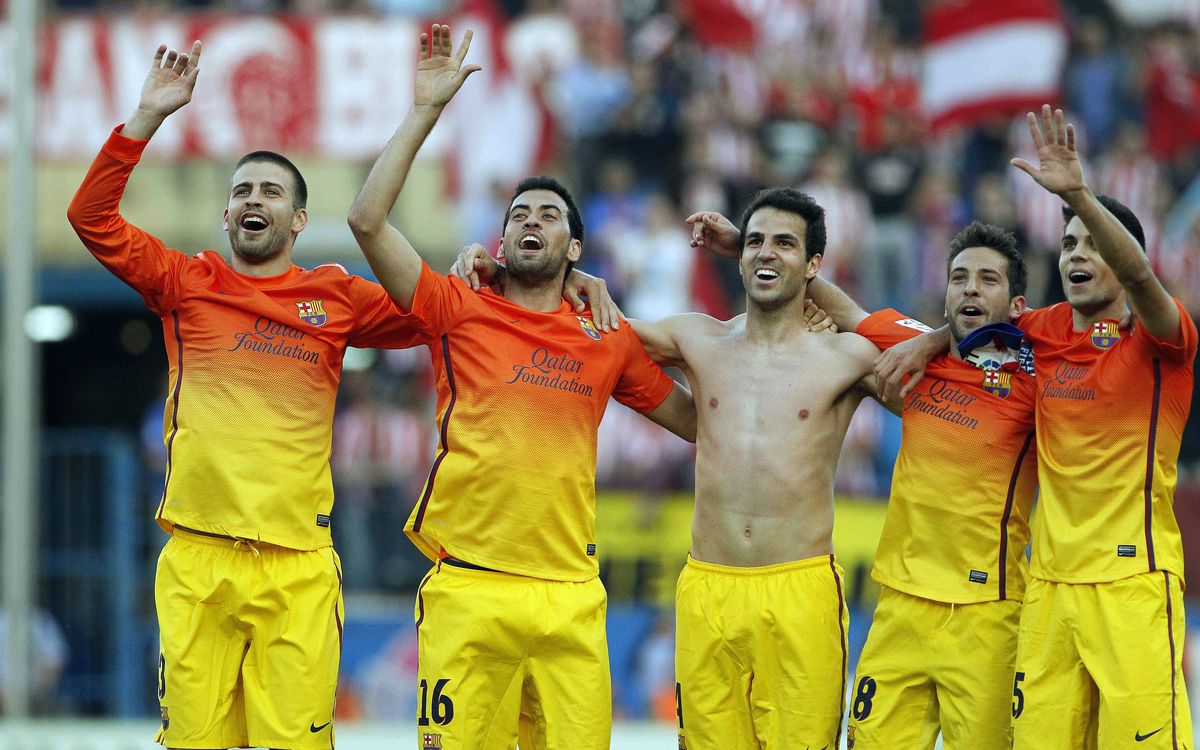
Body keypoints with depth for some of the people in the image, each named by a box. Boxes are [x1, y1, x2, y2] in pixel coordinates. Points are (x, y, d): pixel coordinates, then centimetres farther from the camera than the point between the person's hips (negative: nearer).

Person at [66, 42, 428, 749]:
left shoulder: (335, 298, 12)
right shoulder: (189, 286, 10)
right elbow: (92, 216, 3)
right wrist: (148, 115, -2)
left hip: (298, 567, 0)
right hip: (197, 560, 0)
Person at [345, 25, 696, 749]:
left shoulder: (608, 340, 14)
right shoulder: (461, 313, 7)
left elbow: (699, 420, 23)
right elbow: (368, 221, -3)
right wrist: (426, 110, -2)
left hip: (570, 599, 2)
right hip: (468, 590, -2)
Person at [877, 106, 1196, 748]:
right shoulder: (1046, 331, 12)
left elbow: (1138, 273, -25)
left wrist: (1079, 195, -36)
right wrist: (927, 342, 14)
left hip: (1133, 580, -5)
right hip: (1051, 580, 5)